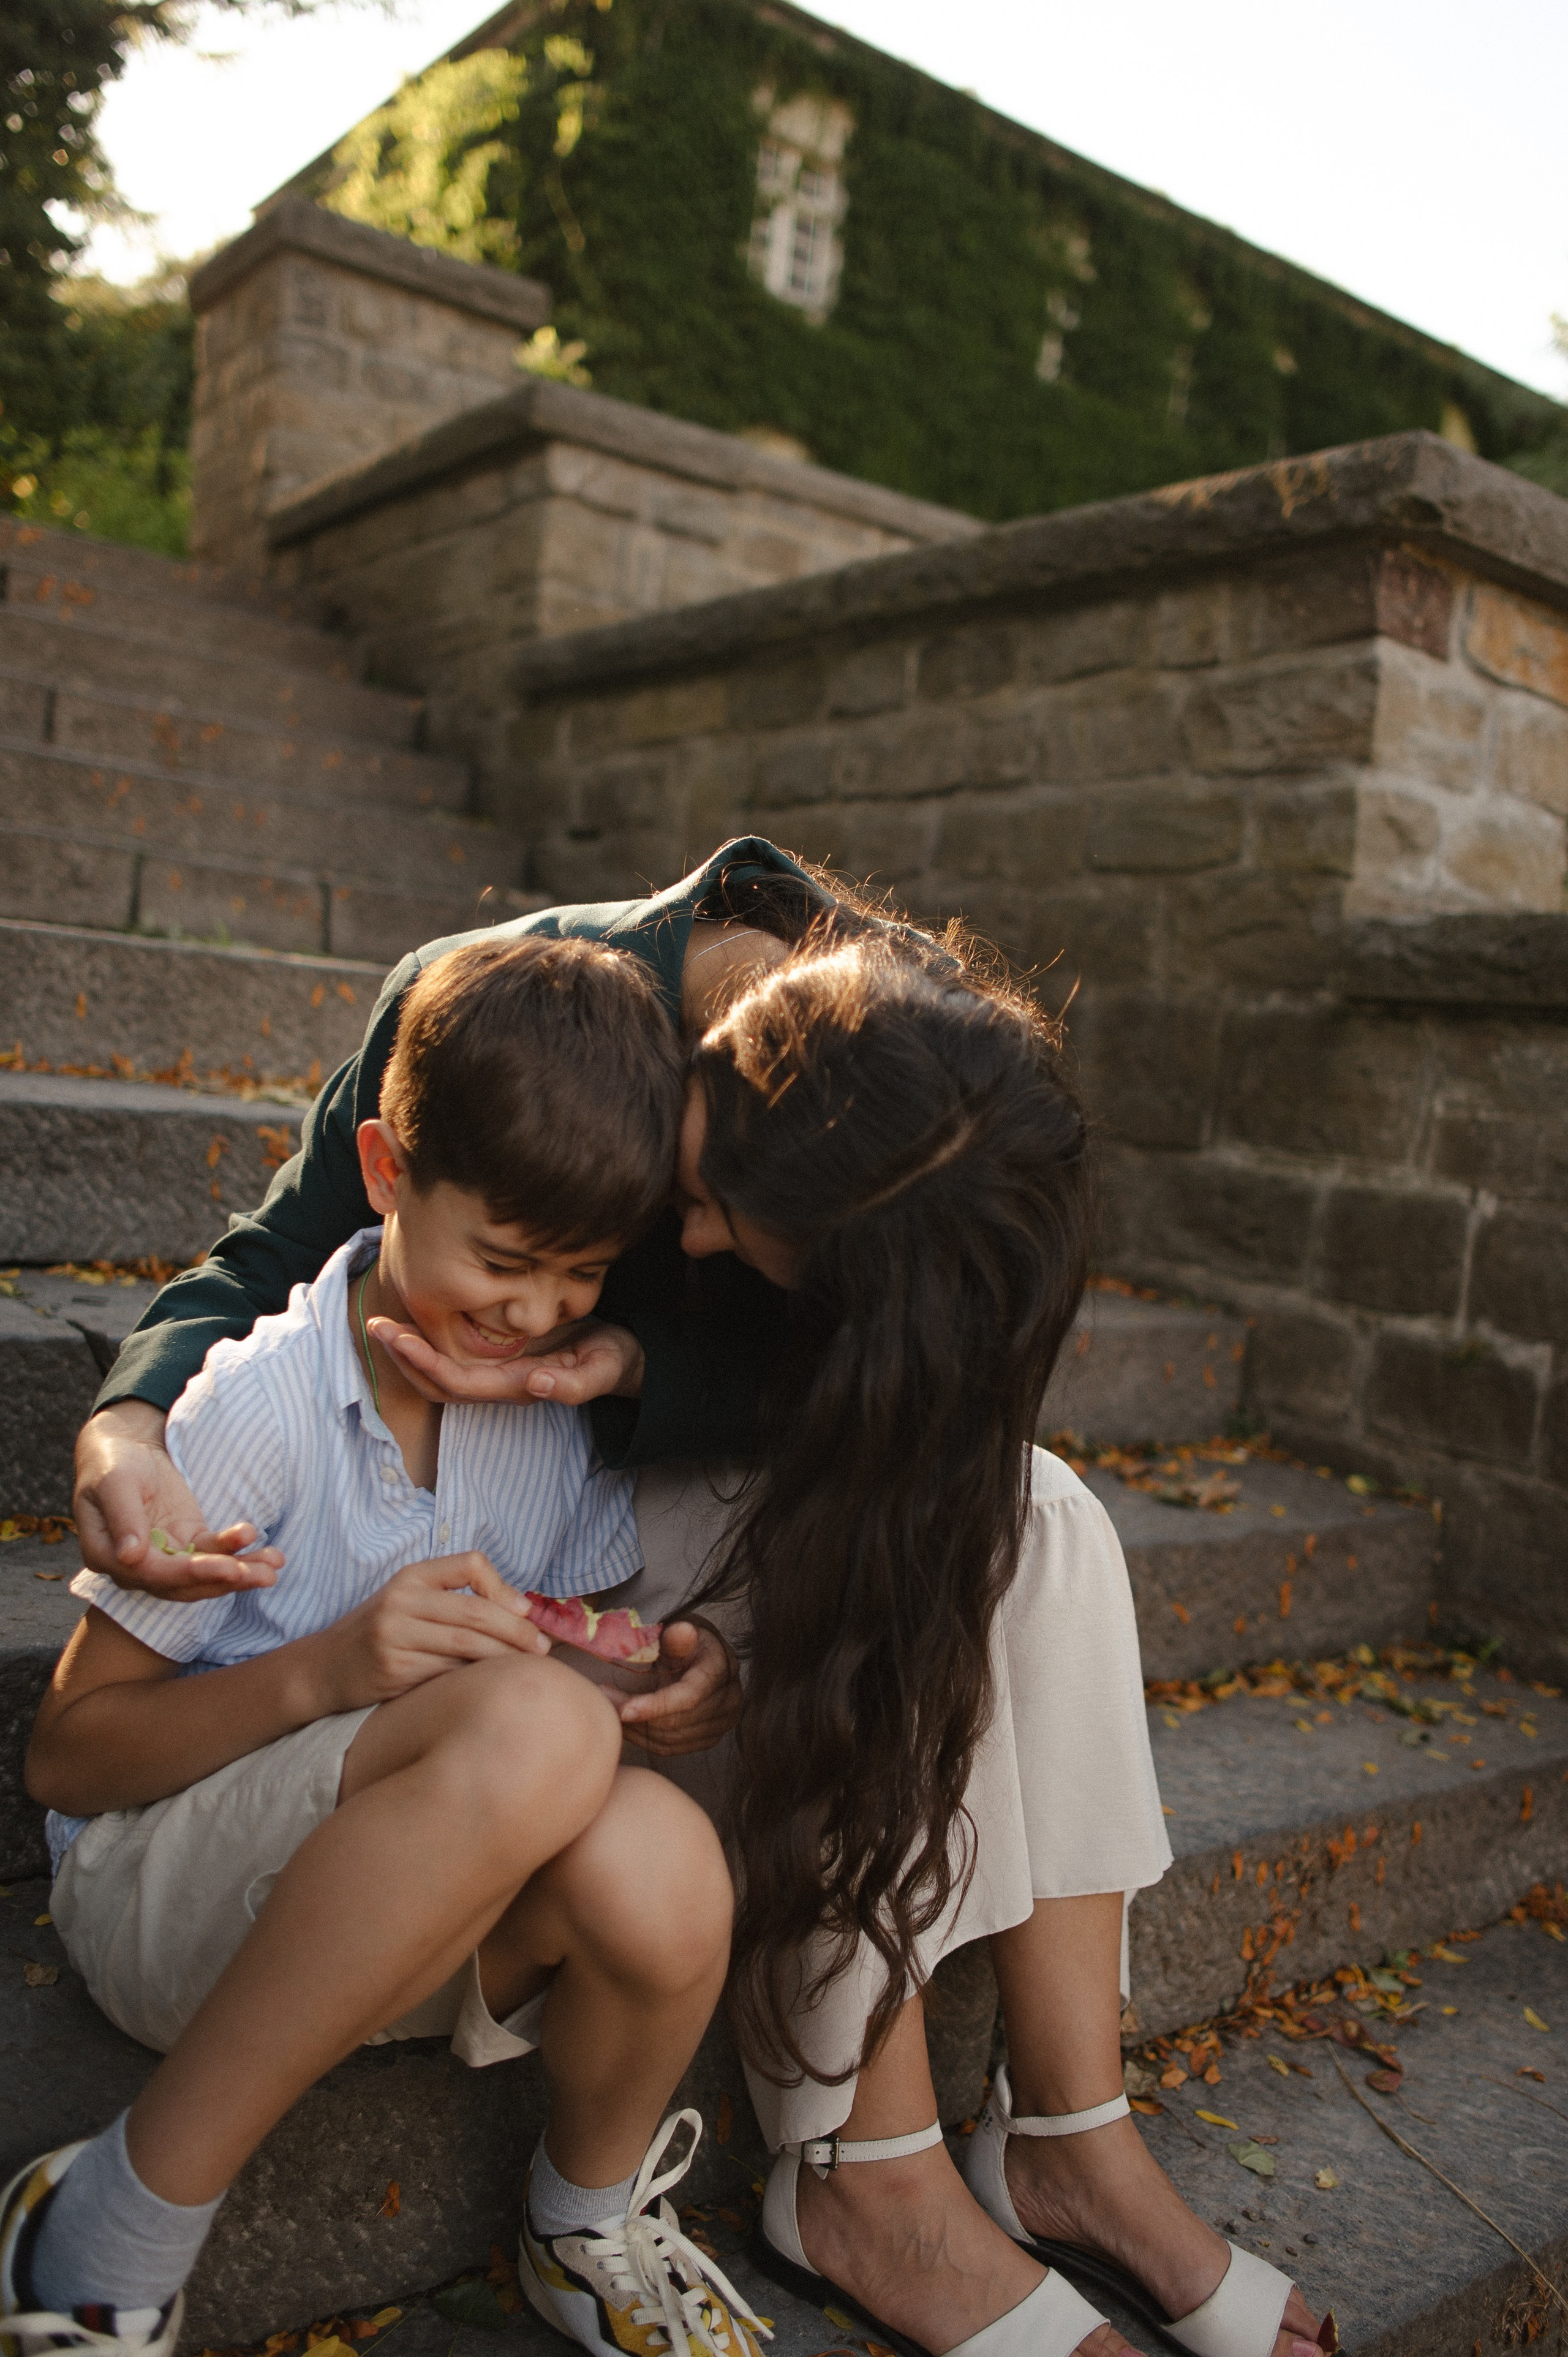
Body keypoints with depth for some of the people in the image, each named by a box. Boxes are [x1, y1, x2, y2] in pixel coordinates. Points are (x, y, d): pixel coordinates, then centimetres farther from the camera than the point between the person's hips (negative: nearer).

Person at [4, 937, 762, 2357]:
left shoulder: (564, 1403, -1)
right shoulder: (266, 1408, -16)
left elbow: (590, 1656, 9)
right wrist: (323, 1669, -27)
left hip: (411, 1938, 4)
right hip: (160, 1894, -4)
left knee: (655, 1857, -33)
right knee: (534, 1724, -35)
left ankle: (593, 2224, 2)